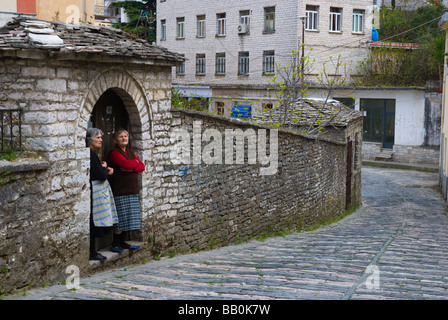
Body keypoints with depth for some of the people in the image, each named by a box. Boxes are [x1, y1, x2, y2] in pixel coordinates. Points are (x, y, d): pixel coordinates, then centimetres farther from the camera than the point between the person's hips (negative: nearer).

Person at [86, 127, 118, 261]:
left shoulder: (93, 153, 14)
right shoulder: (90, 154, -18)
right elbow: (101, 175, -20)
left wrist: (105, 170, 2)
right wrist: (105, 168, 0)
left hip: (99, 191, 10)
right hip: (95, 192, -10)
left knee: (95, 225, 13)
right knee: (94, 224, -4)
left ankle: (92, 251, 20)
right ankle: (92, 253, 4)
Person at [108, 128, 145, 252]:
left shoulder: (130, 152, 18)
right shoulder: (114, 153, -7)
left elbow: (142, 166, 8)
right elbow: (126, 164, -20)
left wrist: (131, 168, -11)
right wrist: (135, 163, 0)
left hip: (132, 190, 7)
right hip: (120, 190, -7)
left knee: (128, 218, 9)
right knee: (121, 218, -6)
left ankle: (122, 242, 18)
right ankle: (115, 244, 4)